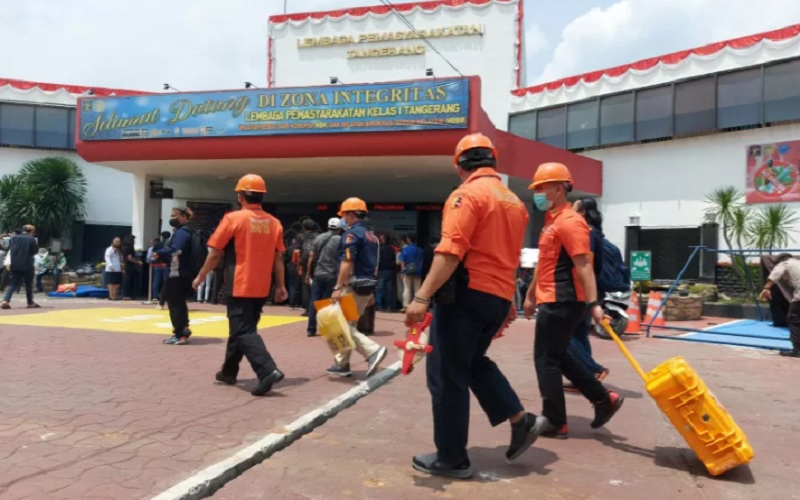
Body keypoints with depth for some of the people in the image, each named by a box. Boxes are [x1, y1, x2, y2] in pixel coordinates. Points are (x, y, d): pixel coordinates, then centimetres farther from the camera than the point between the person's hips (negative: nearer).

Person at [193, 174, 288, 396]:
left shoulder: (233, 218, -9)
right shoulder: (274, 223, 3)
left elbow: (215, 254, -5)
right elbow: (278, 258, 5)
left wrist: (200, 277, 8)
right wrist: (281, 286, 12)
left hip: (239, 286, -6)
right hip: (261, 288, 6)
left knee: (243, 332, -4)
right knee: (241, 328, 20)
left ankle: (268, 371, -20)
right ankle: (228, 371, 32)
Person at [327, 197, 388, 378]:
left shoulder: (351, 234, -12)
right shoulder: (372, 236, 15)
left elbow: (347, 263, -22)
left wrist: (338, 287, -22)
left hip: (354, 286, -9)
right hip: (367, 286, 9)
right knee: (349, 324, 16)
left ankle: (373, 350, -16)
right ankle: (342, 364, 21)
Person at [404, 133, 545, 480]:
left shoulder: (467, 194, -10)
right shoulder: (514, 201, 15)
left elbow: (451, 252, -22)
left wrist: (422, 297, -23)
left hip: (467, 294, -8)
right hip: (498, 298, 9)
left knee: (447, 376, 2)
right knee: (473, 362, 26)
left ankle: (451, 458, 12)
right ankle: (521, 420, 19)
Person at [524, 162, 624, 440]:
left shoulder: (569, 222, -15)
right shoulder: (551, 220, 16)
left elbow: (584, 265, -22)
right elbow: (544, 263, 23)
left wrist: (592, 304, -28)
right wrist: (531, 295, 26)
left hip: (562, 302, -10)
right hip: (553, 300, 10)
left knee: (546, 358, -1)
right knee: (558, 356, 17)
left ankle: (555, 422, 11)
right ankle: (604, 399, 24)